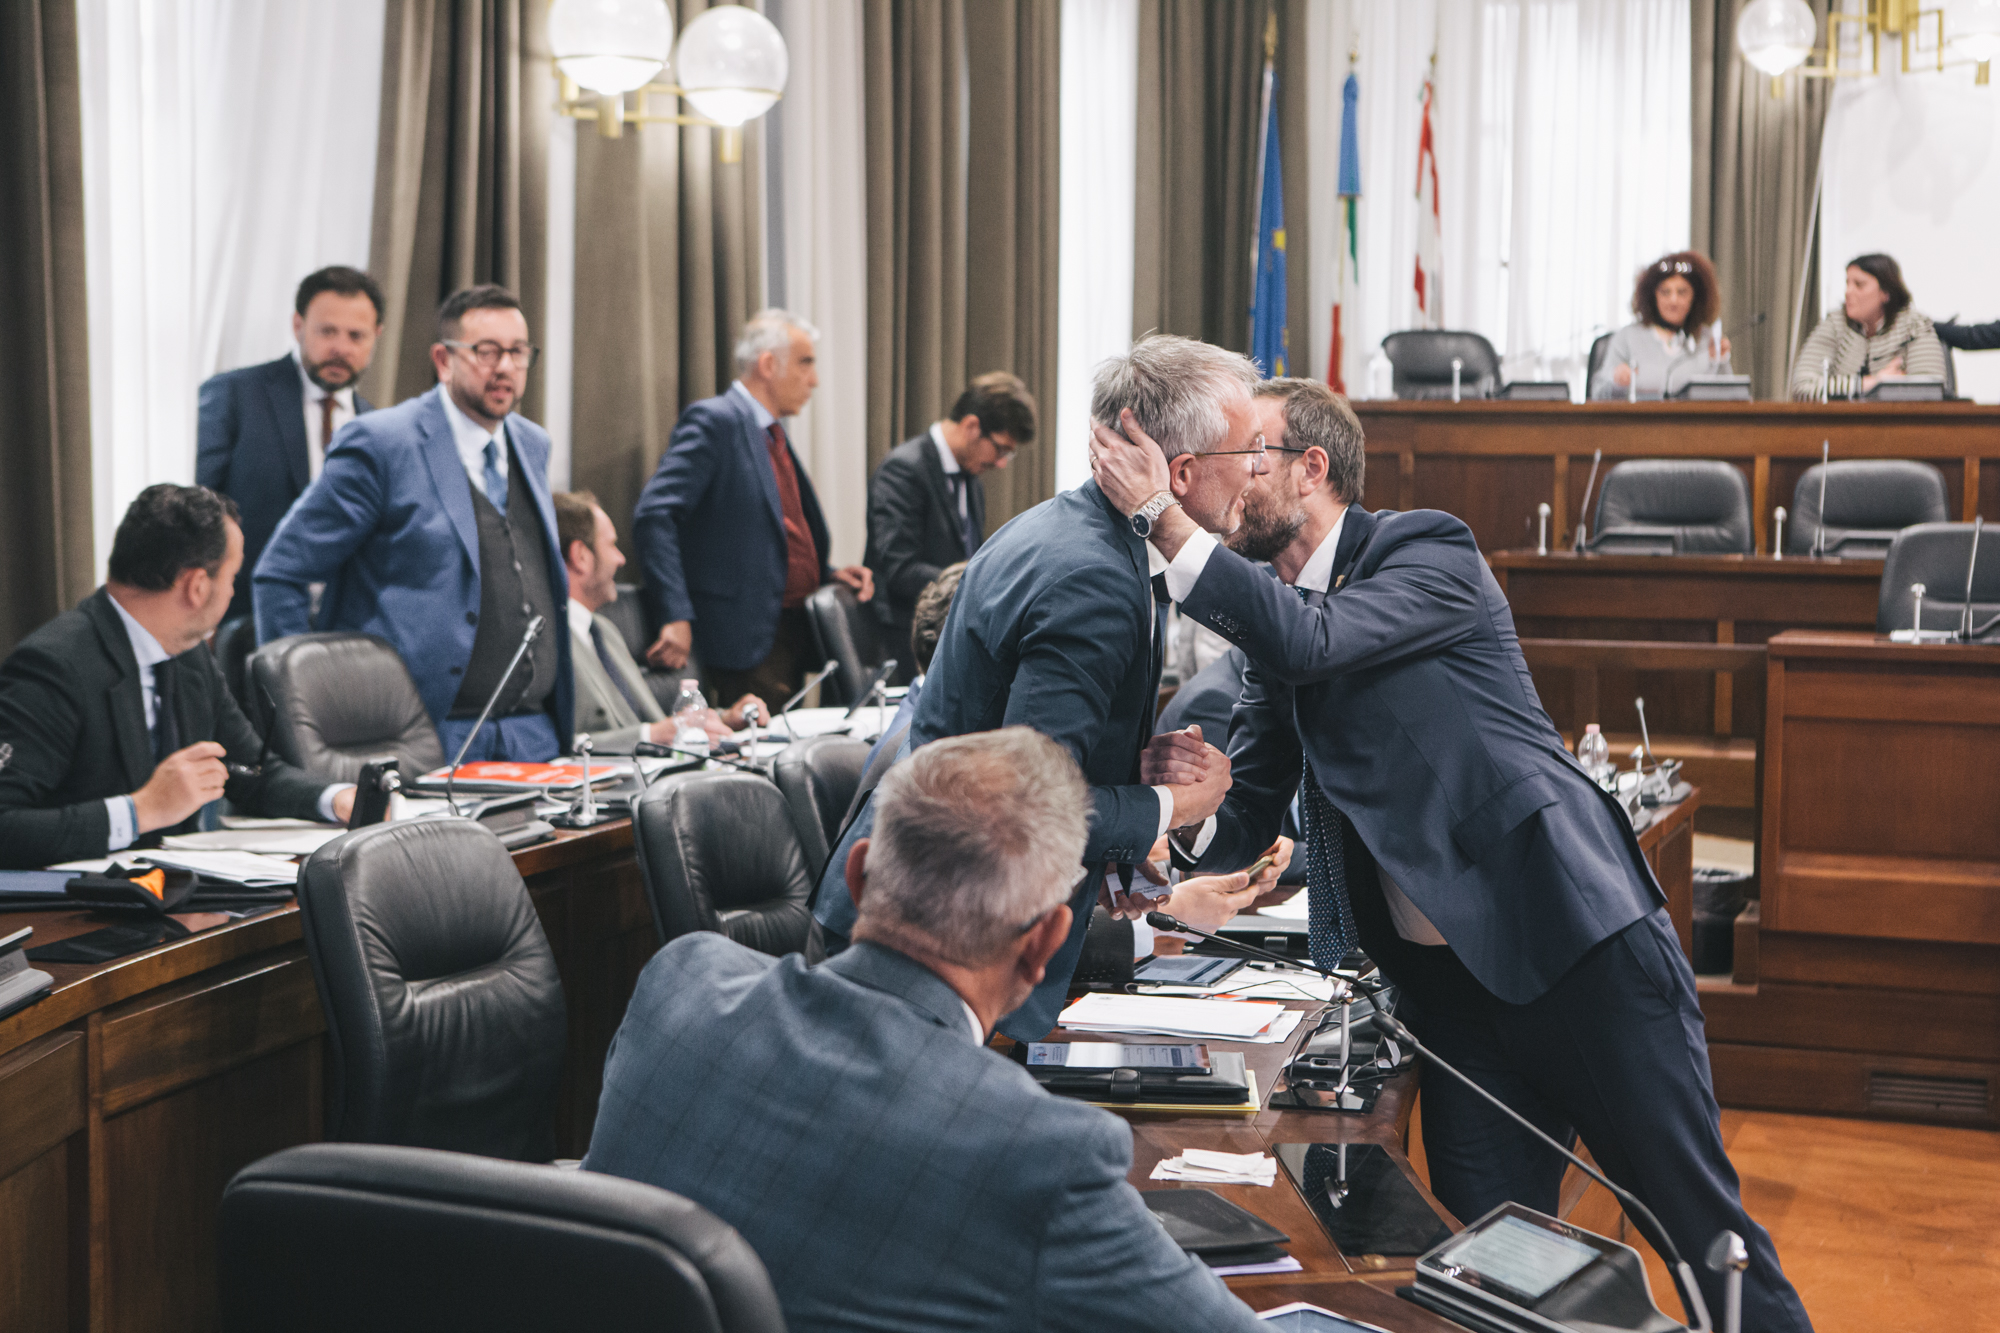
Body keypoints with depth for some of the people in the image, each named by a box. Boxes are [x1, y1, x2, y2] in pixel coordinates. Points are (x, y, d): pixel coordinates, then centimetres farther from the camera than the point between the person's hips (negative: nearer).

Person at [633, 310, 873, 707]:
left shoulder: (772, 435, 18)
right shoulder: (714, 420, -10)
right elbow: (654, 515, -21)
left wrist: (827, 573, 8)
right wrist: (676, 617, -28)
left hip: (794, 632, 9)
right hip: (748, 640, -9)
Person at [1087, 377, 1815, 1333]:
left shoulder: (1429, 551, -5)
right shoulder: (1274, 615, 15)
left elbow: (1309, 640, -23)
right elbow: (1244, 814, 17)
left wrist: (1162, 519, -22)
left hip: (1577, 940, -6)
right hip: (1450, 975, 6)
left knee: (1698, 1221, -1)